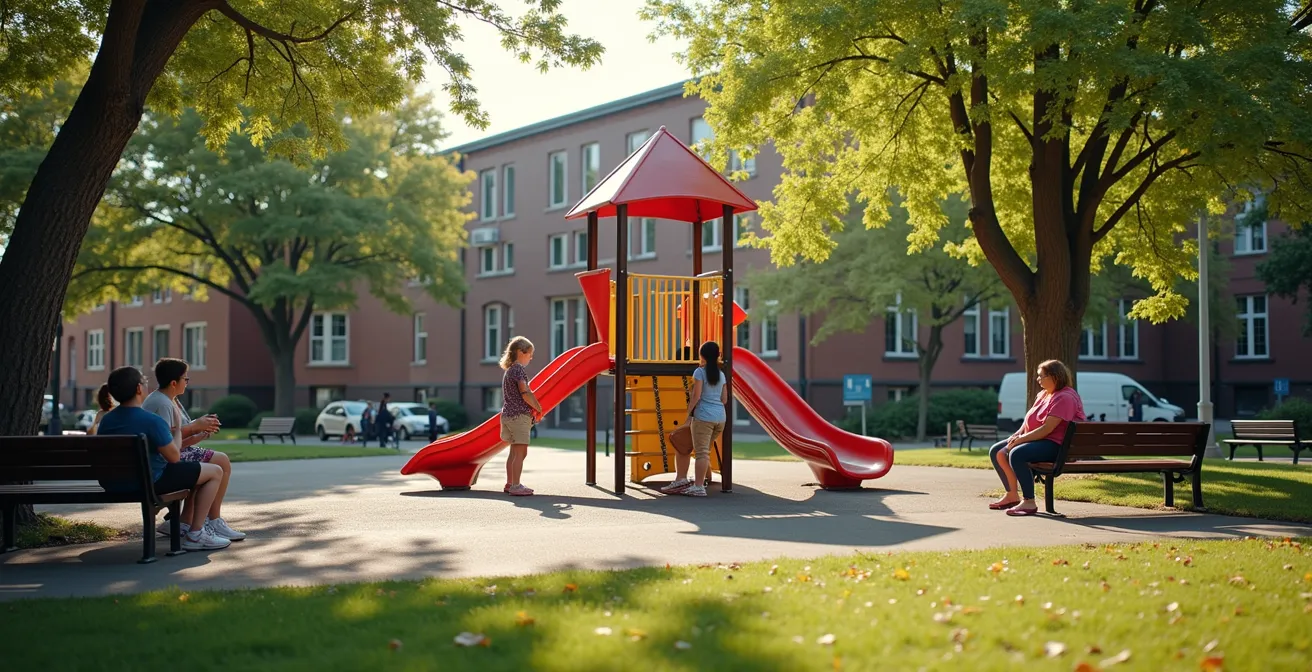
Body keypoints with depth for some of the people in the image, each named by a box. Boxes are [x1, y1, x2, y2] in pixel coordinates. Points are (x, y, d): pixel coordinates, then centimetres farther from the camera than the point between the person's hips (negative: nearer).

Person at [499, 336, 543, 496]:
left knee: (514, 452, 16)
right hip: (519, 415, -10)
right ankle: (515, 486, -9)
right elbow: (525, 392, -21)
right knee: (520, 452, -8)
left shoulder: (509, 370, 19)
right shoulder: (519, 369, -11)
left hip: (508, 414, 10)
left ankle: (510, 484, 21)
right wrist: (538, 408, -10)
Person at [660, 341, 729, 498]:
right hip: (720, 417, 6)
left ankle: (698, 487, -9)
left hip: (704, 416, -6)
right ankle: (701, 480, 17)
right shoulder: (721, 374, 13)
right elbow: (724, 399, 14)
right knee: (705, 450, 14)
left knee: (701, 452, -6)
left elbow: (696, 396, -10)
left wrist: (689, 414, -2)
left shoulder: (700, 372, -4)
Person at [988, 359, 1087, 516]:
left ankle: (1029, 503, -30)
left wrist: (1021, 439, -21)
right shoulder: (1043, 395, 16)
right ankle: (1012, 495, 15)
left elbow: (1047, 429, -24)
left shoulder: (1065, 398, -17)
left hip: (1056, 445, -11)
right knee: (997, 452, 6)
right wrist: (1017, 435, -1)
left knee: (1017, 454, -34)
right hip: (1036, 439, 11)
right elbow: (1029, 420, 18)